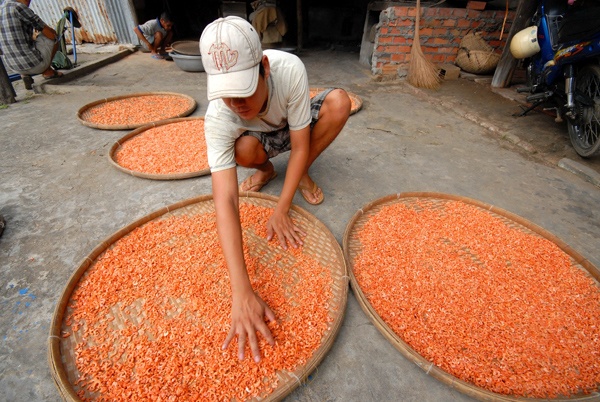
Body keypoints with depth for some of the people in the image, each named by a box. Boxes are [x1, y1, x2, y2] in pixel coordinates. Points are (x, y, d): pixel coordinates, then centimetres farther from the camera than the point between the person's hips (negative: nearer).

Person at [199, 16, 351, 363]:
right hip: (262, 138, -1)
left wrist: (281, 212, -34)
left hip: (296, 129, 1)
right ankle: (266, 169, 2)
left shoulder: (290, 69, -37)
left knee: (340, 101, -27)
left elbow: (300, 146, -30)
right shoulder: (218, 119, -38)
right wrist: (242, 292, -55)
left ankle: (303, 174, -6)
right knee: (243, 149, -36)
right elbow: (225, 200, -48)